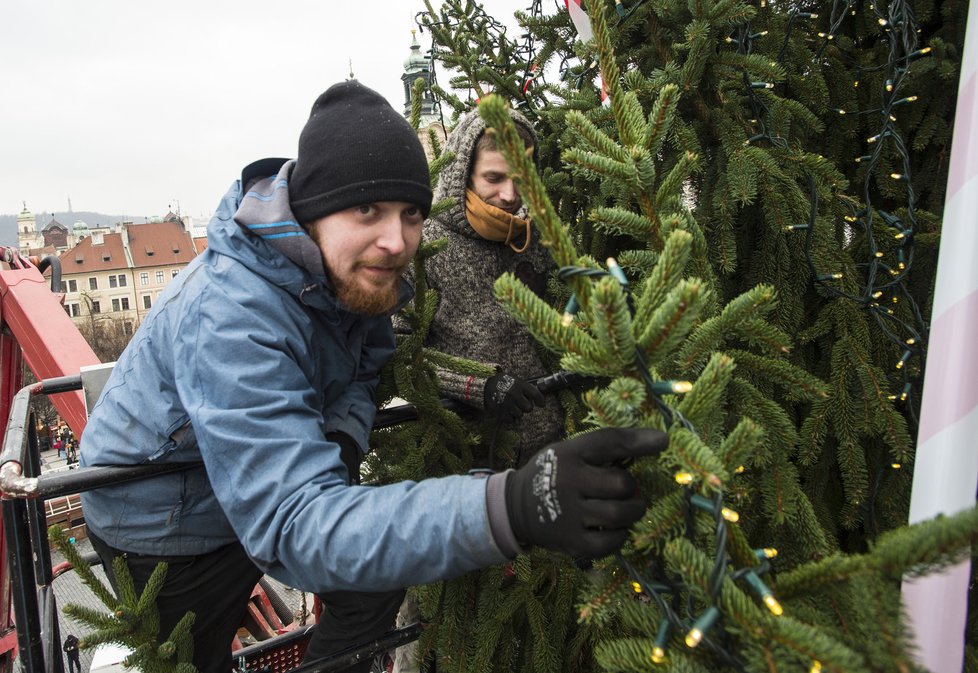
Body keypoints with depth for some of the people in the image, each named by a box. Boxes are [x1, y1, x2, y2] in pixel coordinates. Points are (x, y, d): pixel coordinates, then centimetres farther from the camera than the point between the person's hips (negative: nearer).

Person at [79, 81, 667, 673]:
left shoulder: (354, 269, -16)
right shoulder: (229, 319, -39)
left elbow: (369, 363, -2)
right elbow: (293, 525, -46)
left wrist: (343, 436, -27)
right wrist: (509, 509, -60)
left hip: (261, 489, 6)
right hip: (165, 530, -5)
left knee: (383, 573, 4)